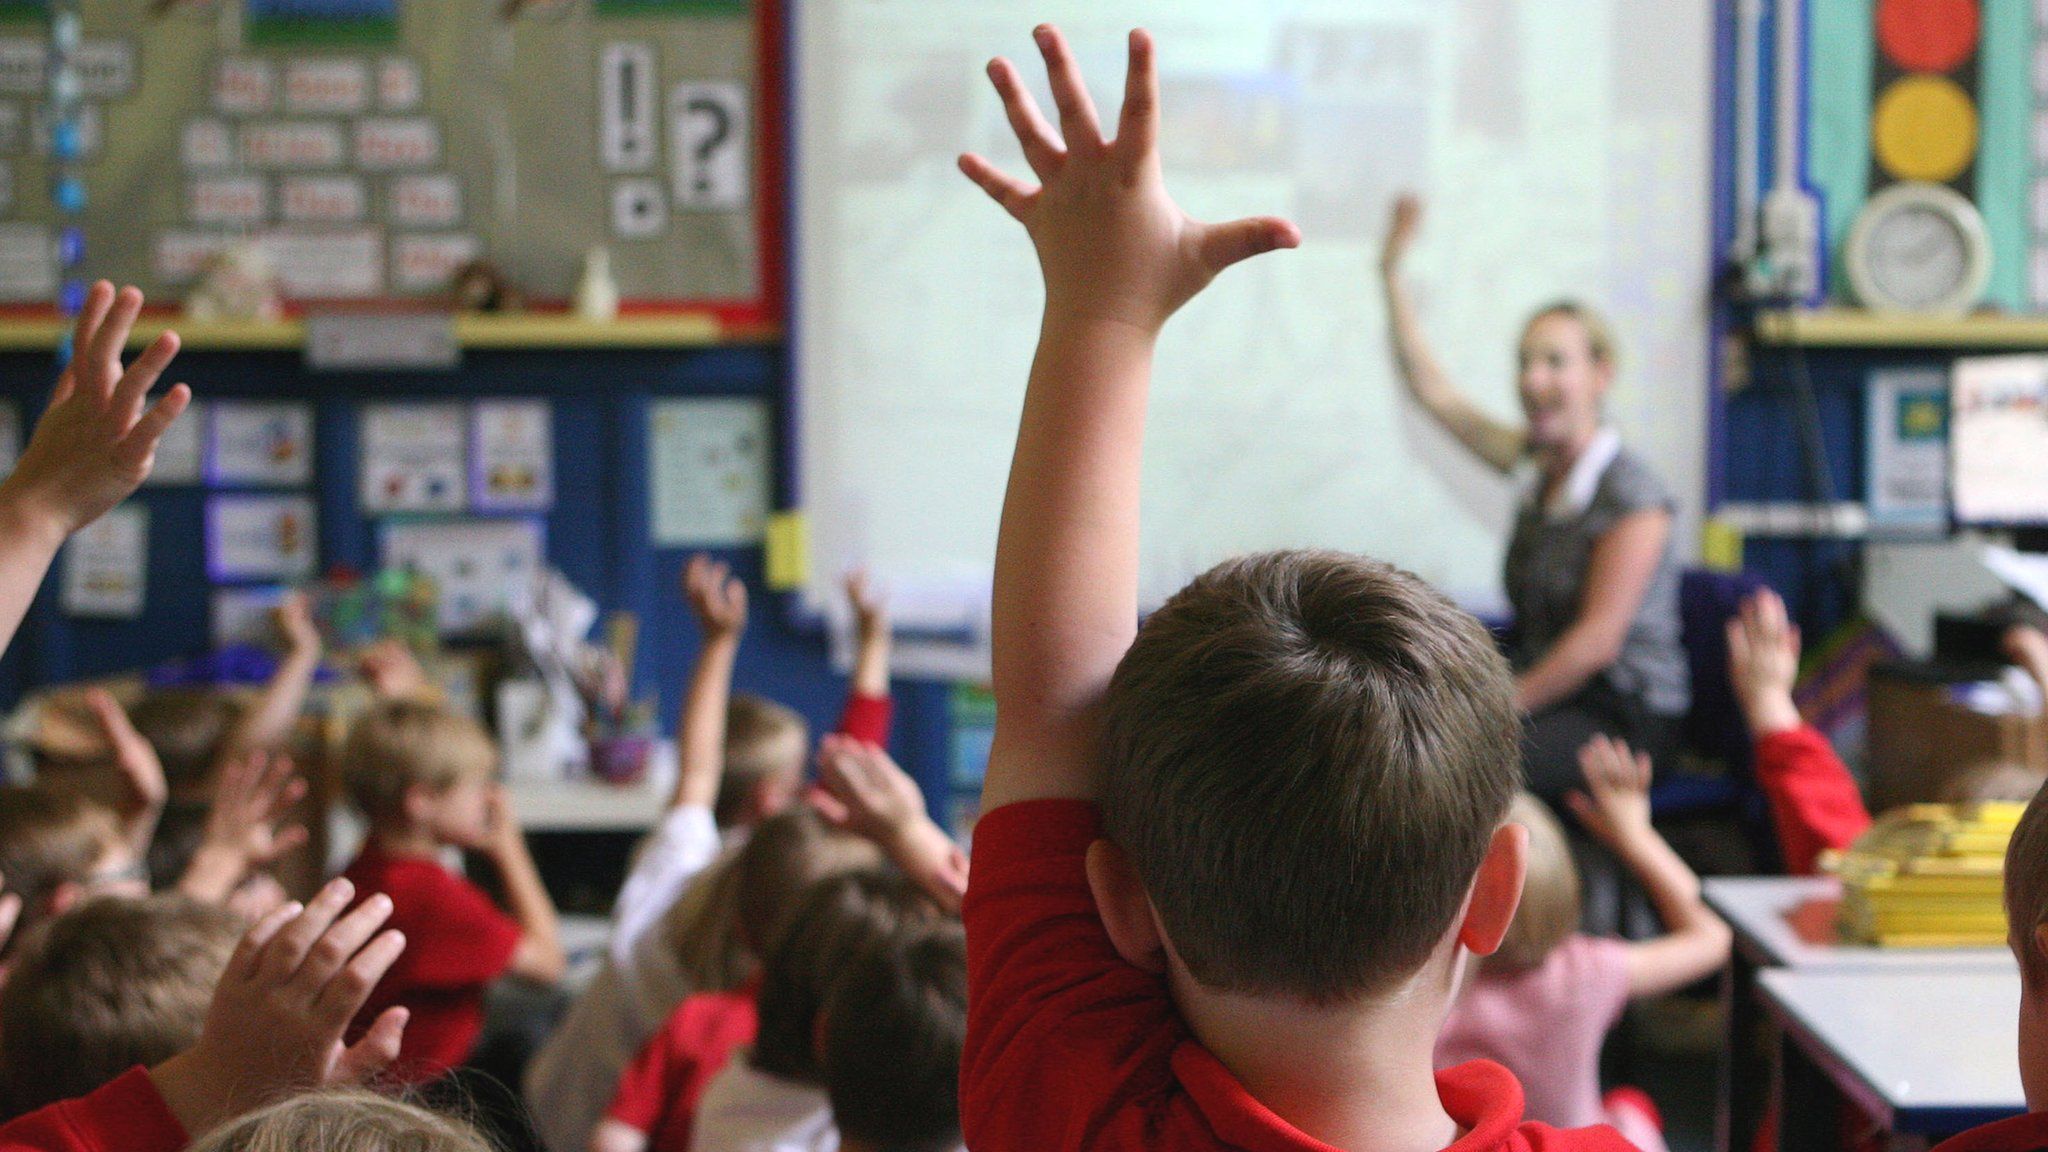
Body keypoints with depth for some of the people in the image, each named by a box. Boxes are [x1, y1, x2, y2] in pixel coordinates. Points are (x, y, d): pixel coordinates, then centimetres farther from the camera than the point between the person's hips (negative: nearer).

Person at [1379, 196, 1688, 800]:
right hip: (1549, 693, 7)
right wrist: (1392, 273, 15)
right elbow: (1432, 390, 17)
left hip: (1624, 717, -7)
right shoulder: (1536, 465, 10)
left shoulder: (1632, 495, -12)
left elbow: (1598, 640, -16)